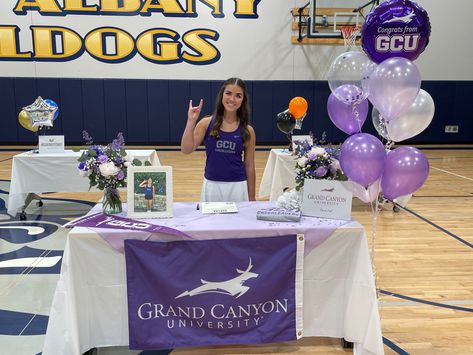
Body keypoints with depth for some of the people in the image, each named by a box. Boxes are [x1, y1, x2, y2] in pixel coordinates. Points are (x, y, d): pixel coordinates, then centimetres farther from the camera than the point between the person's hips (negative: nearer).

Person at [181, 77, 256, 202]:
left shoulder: (247, 131, -1)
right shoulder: (207, 123, -1)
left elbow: (249, 166, 3)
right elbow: (186, 150, -7)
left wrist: (252, 199, 5)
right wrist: (191, 121, -15)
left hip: (237, 187, 0)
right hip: (211, 186, 0)